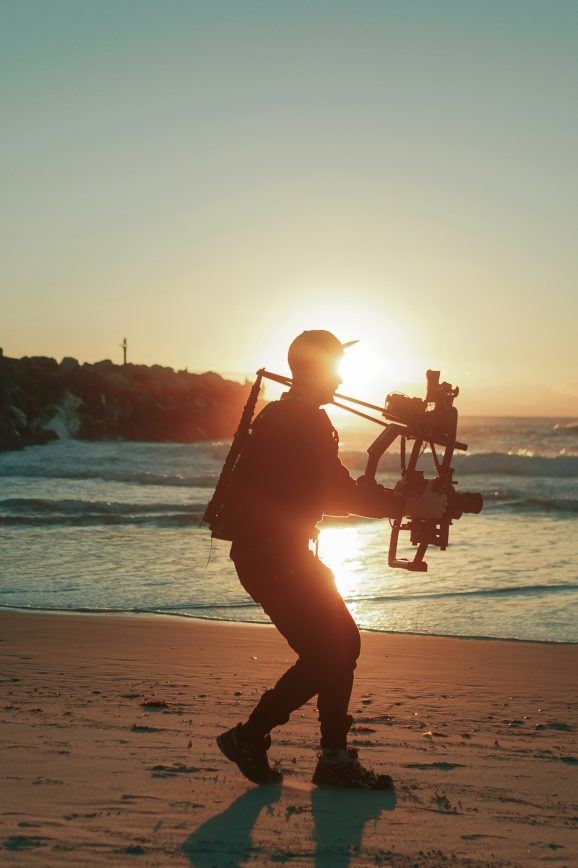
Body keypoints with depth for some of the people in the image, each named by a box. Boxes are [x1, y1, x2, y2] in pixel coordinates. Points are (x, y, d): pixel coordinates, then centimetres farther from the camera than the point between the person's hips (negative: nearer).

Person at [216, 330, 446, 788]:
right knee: (324, 654, -9)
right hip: (267, 556, -10)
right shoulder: (290, 424, -17)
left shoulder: (303, 421, 15)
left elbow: (334, 492, 17)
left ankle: (335, 758, 14)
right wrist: (409, 506, -16)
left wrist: (404, 501, 10)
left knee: (343, 643, 9)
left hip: (287, 552, 10)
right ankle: (249, 737, 5)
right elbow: (341, 493, -21)